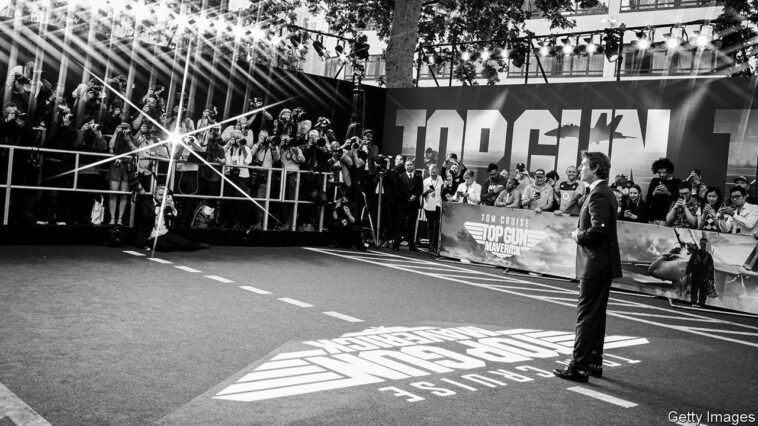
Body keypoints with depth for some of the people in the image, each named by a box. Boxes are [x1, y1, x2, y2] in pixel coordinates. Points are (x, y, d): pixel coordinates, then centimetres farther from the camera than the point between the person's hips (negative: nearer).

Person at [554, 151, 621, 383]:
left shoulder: (598, 194, -18)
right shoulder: (605, 192, 14)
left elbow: (598, 229, -27)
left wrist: (579, 236, -11)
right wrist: (581, 233, 5)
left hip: (595, 265, -10)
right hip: (602, 264, 10)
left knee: (586, 316, -5)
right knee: (596, 315, 16)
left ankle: (578, 367, 1)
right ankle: (594, 363, 25)